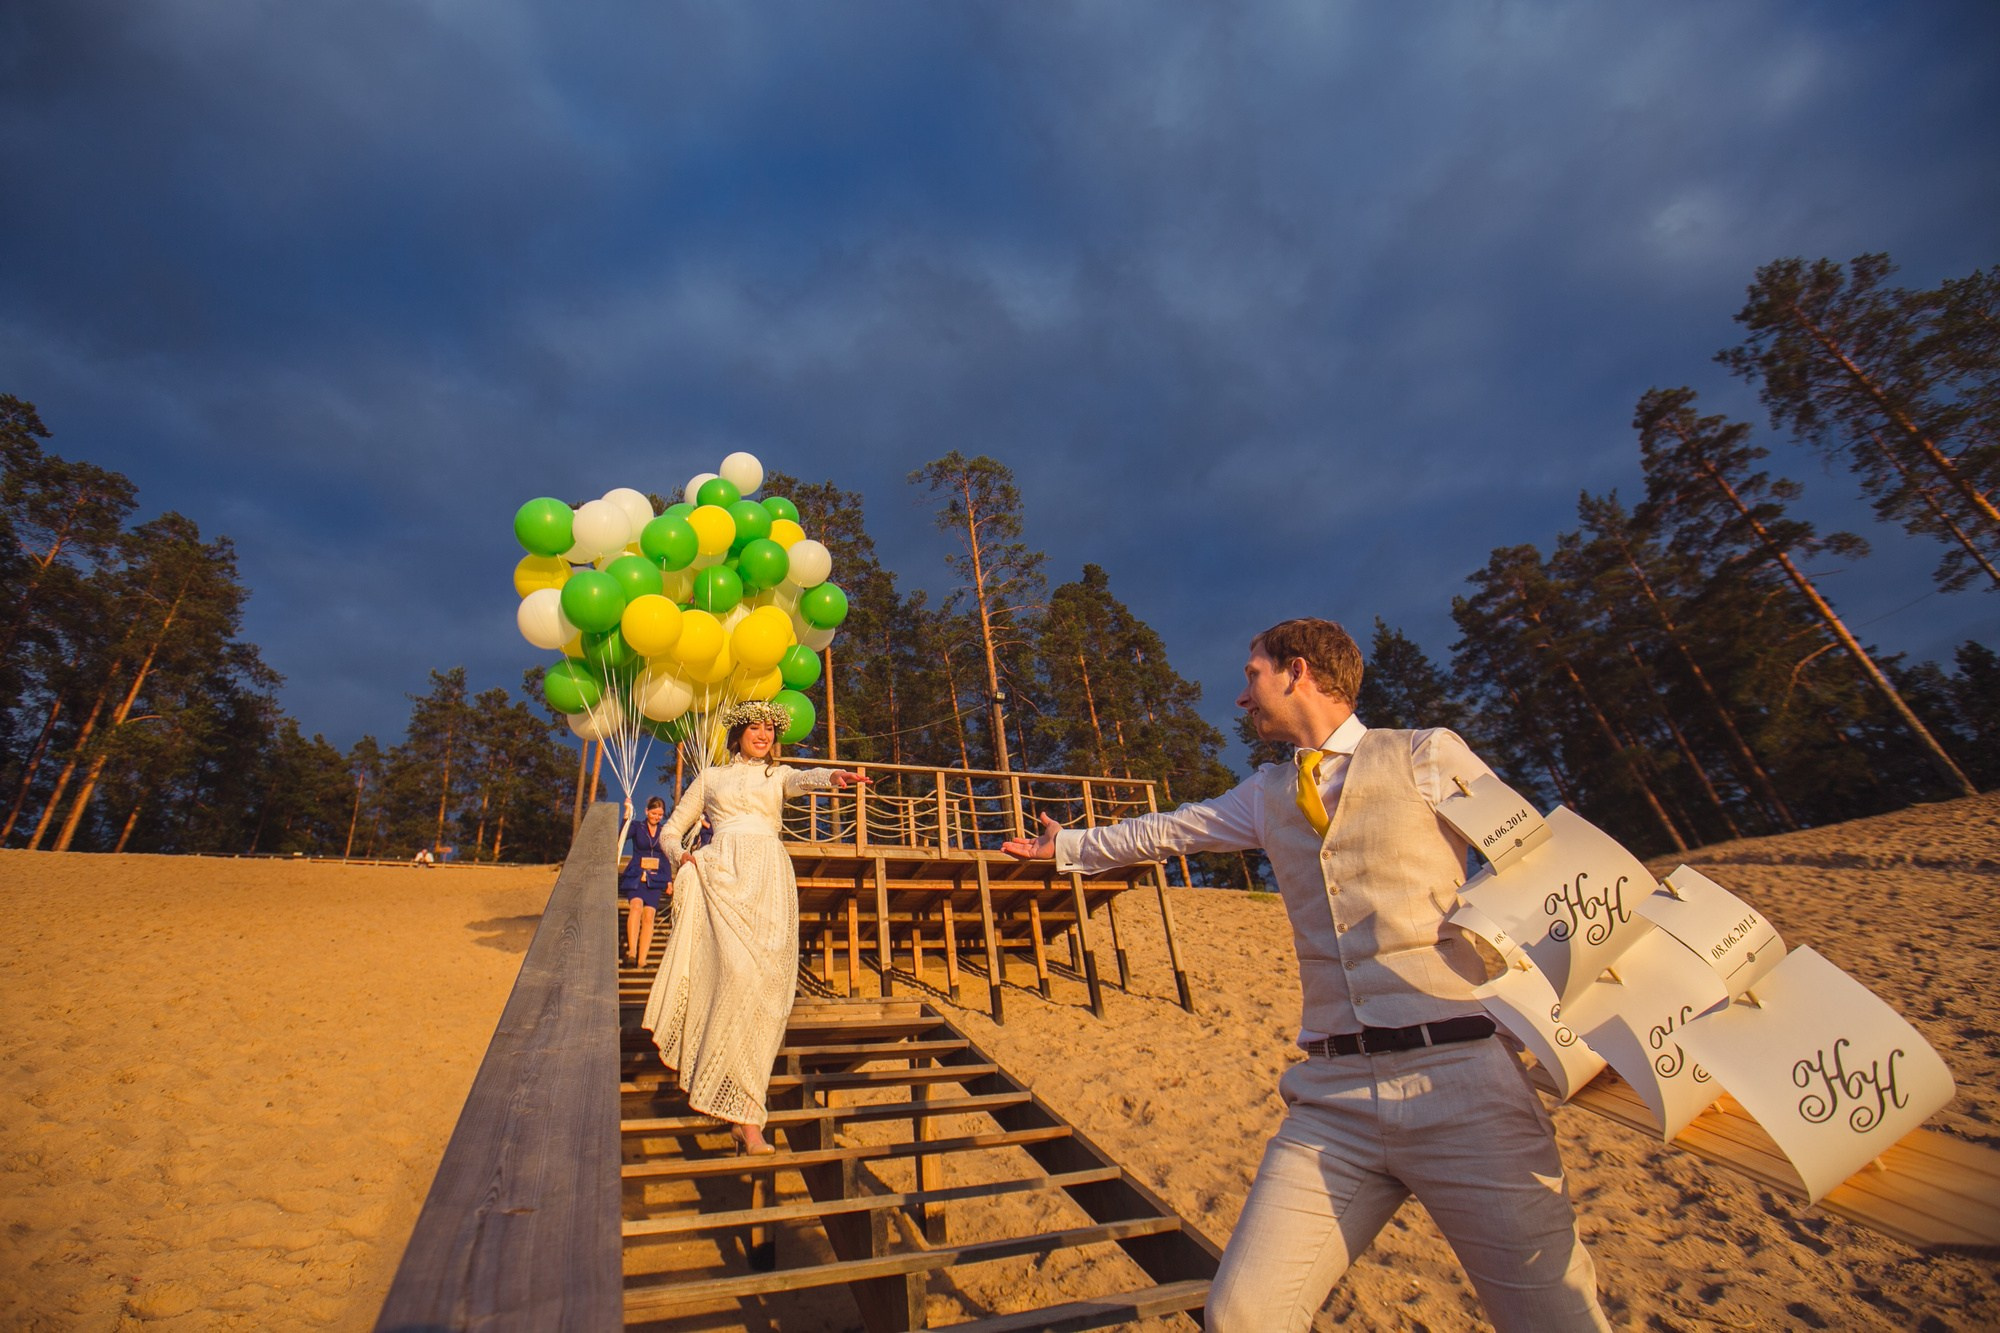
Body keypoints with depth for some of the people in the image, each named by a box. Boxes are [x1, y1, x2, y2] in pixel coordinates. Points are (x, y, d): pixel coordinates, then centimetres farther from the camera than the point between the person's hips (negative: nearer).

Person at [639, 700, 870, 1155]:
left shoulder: (778, 775, 23)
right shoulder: (710, 778, 23)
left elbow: (803, 779, -1)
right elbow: (671, 829, 25)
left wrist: (833, 776, -24)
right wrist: (680, 855, 2)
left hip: (769, 878, 1)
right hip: (721, 873, -1)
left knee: (765, 979, -11)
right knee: (737, 971, -20)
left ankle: (742, 1113, -4)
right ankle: (746, 1116, -16)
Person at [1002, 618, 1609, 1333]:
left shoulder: (1426, 757, 2)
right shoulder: (1265, 795, 16)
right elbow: (1162, 832, 28)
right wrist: (1069, 845, 37)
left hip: (1459, 1077, -3)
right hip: (1336, 1093, 4)